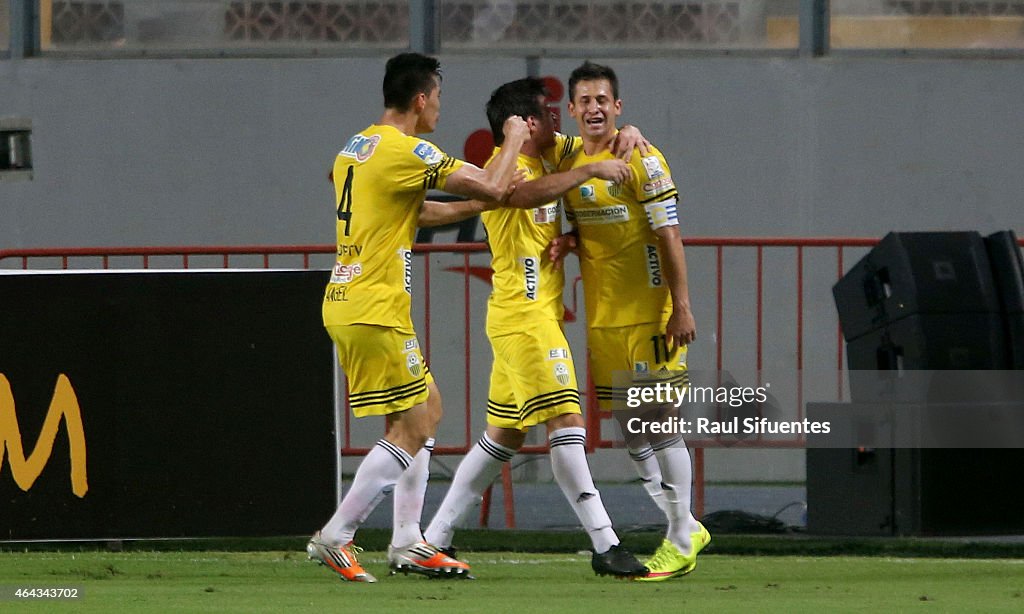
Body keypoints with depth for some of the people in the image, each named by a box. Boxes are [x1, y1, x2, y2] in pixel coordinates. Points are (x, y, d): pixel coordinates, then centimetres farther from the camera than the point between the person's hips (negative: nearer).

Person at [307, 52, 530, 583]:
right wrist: (514, 140, 4)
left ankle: (407, 543, 17)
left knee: (426, 409, 17)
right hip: (375, 312, -10)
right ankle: (334, 537, -6)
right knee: (411, 429, -5)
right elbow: (491, 186, -13)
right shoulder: (406, 151, -15)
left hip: (347, 303, 10)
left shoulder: (356, 147, 14)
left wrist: (472, 207, 22)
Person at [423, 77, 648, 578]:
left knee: (505, 433, 12)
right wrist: (590, 171, -38)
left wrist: (626, 136, 8)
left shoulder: (549, 154, 14)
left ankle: (435, 538, 16)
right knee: (565, 421, -14)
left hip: (539, 313, 10)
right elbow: (528, 193, -38)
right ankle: (605, 545, -18)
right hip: (524, 315, -10)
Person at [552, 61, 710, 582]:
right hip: (601, 319, 7)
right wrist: (564, 245, -1)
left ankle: (680, 543, 1)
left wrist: (681, 307, -16)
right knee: (629, 430, 9)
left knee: (661, 424, -5)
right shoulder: (570, 165, 10)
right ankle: (686, 526, 22)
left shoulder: (642, 160, -9)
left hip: (648, 314, -7)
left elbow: (668, 236, -11)